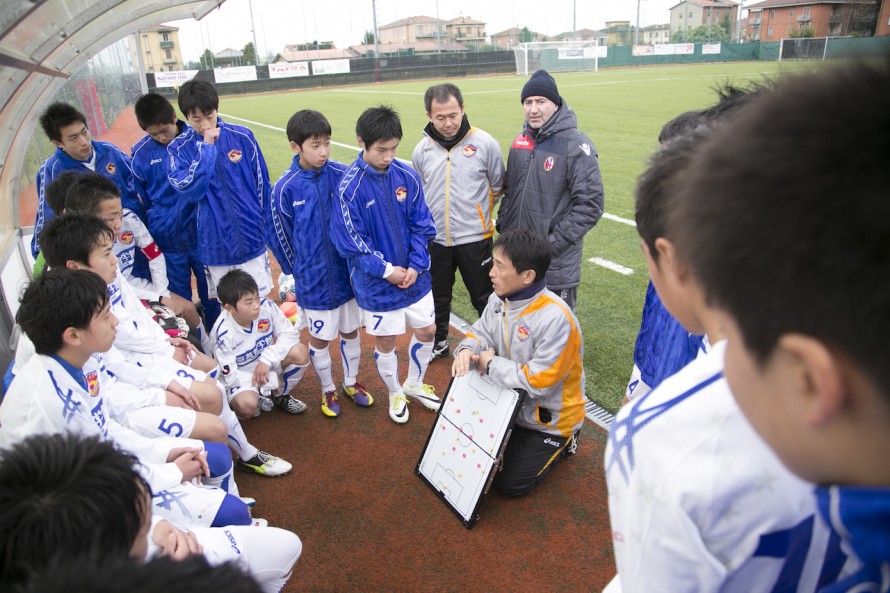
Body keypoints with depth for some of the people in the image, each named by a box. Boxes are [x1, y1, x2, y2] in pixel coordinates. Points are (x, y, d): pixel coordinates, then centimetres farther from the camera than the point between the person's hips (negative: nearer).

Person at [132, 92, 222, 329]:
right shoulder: (140, 152, -4)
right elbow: (140, 197, 8)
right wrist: (157, 224, 10)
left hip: (202, 235, -1)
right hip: (167, 241, 2)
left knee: (211, 296, 13)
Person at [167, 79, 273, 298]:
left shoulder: (242, 136, -3)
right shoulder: (179, 148, -3)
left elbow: (262, 184, 5)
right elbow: (188, 190, -17)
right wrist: (206, 147, -17)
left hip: (252, 239, 0)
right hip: (215, 245, 0)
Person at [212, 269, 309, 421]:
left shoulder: (266, 306, -21)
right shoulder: (224, 333, -28)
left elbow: (289, 334, -13)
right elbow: (230, 375, -22)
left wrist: (267, 359, -28)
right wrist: (273, 381, -20)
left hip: (267, 364, 4)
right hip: (240, 376, -4)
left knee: (300, 352, -24)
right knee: (247, 406, -35)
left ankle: (281, 396, 4)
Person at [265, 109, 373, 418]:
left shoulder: (344, 175, -9)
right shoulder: (285, 189, -12)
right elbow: (279, 236, 0)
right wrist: (296, 274, 9)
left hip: (349, 273, 2)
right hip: (314, 281, -2)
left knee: (350, 331, 18)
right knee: (319, 337, 13)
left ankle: (351, 381, 41)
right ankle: (328, 389, 36)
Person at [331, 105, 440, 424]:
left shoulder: (407, 176, -4)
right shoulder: (350, 186, -17)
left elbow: (421, 226, 0)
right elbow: (351, 241, -15)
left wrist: (416, 266, -10)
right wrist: (386, 270, -16)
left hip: (415, 276, 4)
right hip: (377, 284, -4)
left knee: (426, 332, 16)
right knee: (385, 342, 11)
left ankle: (414, 383, 42)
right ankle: (395, 393, 38)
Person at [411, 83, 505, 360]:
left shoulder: (484, 143, -9)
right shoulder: (422, 149, 0)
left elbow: (497, 186, 5)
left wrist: (477, 212, 9)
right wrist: (429, 217, 11)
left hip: (474, 238, -3)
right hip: (434, 239, 3)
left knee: (484, 297, 9)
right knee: (437, 296, 18)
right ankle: (438, 343, 37)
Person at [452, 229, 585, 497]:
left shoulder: (555, 318, -34)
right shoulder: (499, 299, -9)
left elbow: (538, 381, -32)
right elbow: (481, 332, 5)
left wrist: (491, 363, -21)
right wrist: (467, 349, -20)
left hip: (548, 419, -7)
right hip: (511, 404, 7)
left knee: (509, 484, -3)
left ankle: (561, 443, 17)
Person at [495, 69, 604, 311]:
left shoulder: (576, 144, -12)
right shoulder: (521, 140, 9)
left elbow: (590, 205, -16)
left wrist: (553, 244, -18)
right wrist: (502, 226, 8)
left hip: (557, 263, -6)